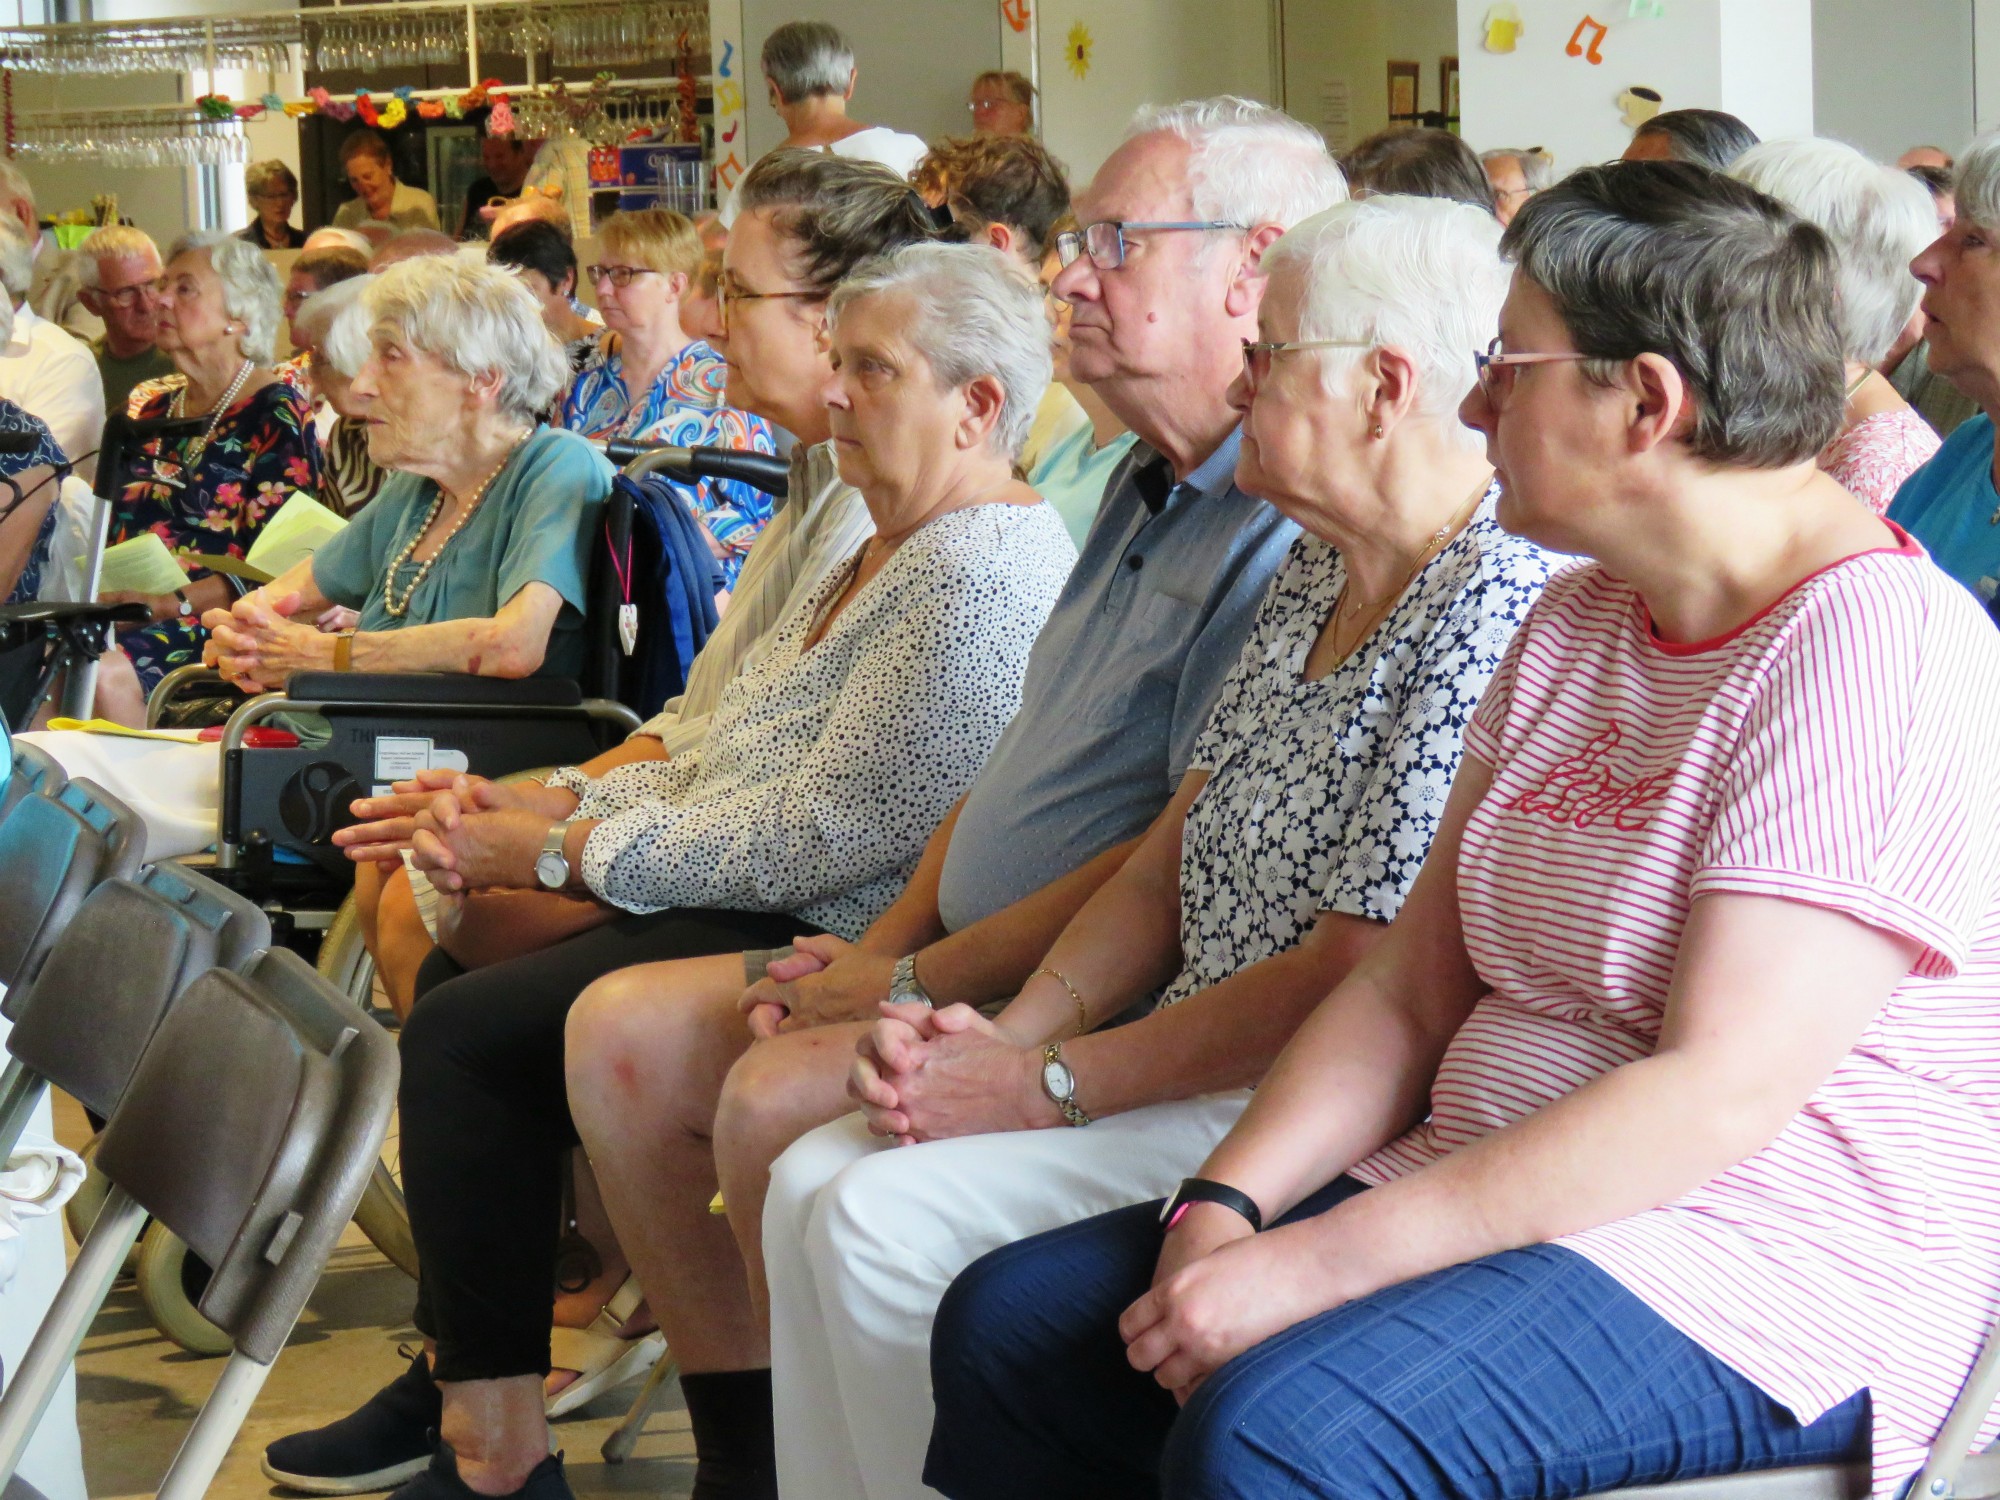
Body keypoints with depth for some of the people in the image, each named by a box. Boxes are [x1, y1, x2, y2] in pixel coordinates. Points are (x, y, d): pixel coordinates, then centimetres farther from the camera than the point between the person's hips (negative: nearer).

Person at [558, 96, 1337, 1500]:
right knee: (623, 1031, 5)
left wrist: (917, 982, -16)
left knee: (778, 1100, -28)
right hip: (963, 962, 11)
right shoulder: (1149, 492, 16)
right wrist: (883, 944, 7)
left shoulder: (1290, 539, -19)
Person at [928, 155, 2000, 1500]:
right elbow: (1408, 993, 10)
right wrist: (1223, 1212, -8)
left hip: (1772, 1278, -9)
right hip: (1499, 1202, 9)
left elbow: (1722, 1088, -24)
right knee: (1010, 1325, -4)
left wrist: (1315, 1263, -26)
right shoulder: (1580, 624, 14)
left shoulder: (1875, 650, -16)